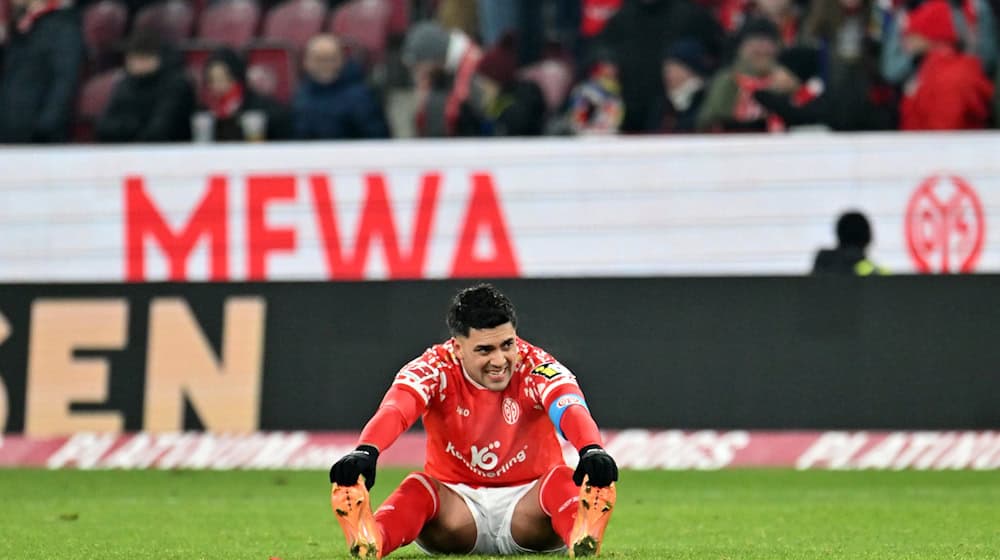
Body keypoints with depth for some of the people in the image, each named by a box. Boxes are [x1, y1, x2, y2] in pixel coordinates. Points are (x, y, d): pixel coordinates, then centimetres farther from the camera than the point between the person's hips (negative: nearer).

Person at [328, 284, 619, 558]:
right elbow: (394, 410, -32)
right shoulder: (436, 368, -13)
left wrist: (592, 452, -58)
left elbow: (571, 409, -35)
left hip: (527, 499, 0)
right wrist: (365, 453, -54)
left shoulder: (534, 366, -15)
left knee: (562, 479, -30)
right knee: (418, 487, -30)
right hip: (457, 501, 0)